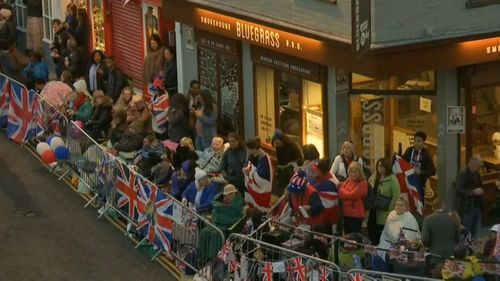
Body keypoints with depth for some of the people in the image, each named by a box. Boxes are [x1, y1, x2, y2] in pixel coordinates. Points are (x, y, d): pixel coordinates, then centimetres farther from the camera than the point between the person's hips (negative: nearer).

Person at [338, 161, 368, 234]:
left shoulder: (363, 183, -12)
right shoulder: (348, 181, 9)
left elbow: (352, 195, -18)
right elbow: (340, 194, 5)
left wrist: (342, 191, -1)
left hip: (356, 215, -7)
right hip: (346, 214, 7)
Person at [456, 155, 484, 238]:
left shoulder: (476, 174, 10)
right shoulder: (462, 174, -15)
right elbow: (459, 191, -23)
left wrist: (480, 190, 9)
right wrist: (473, 192, -27)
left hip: (476, 206, 8)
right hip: (467, 208, -8)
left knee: (474, 232, 14)